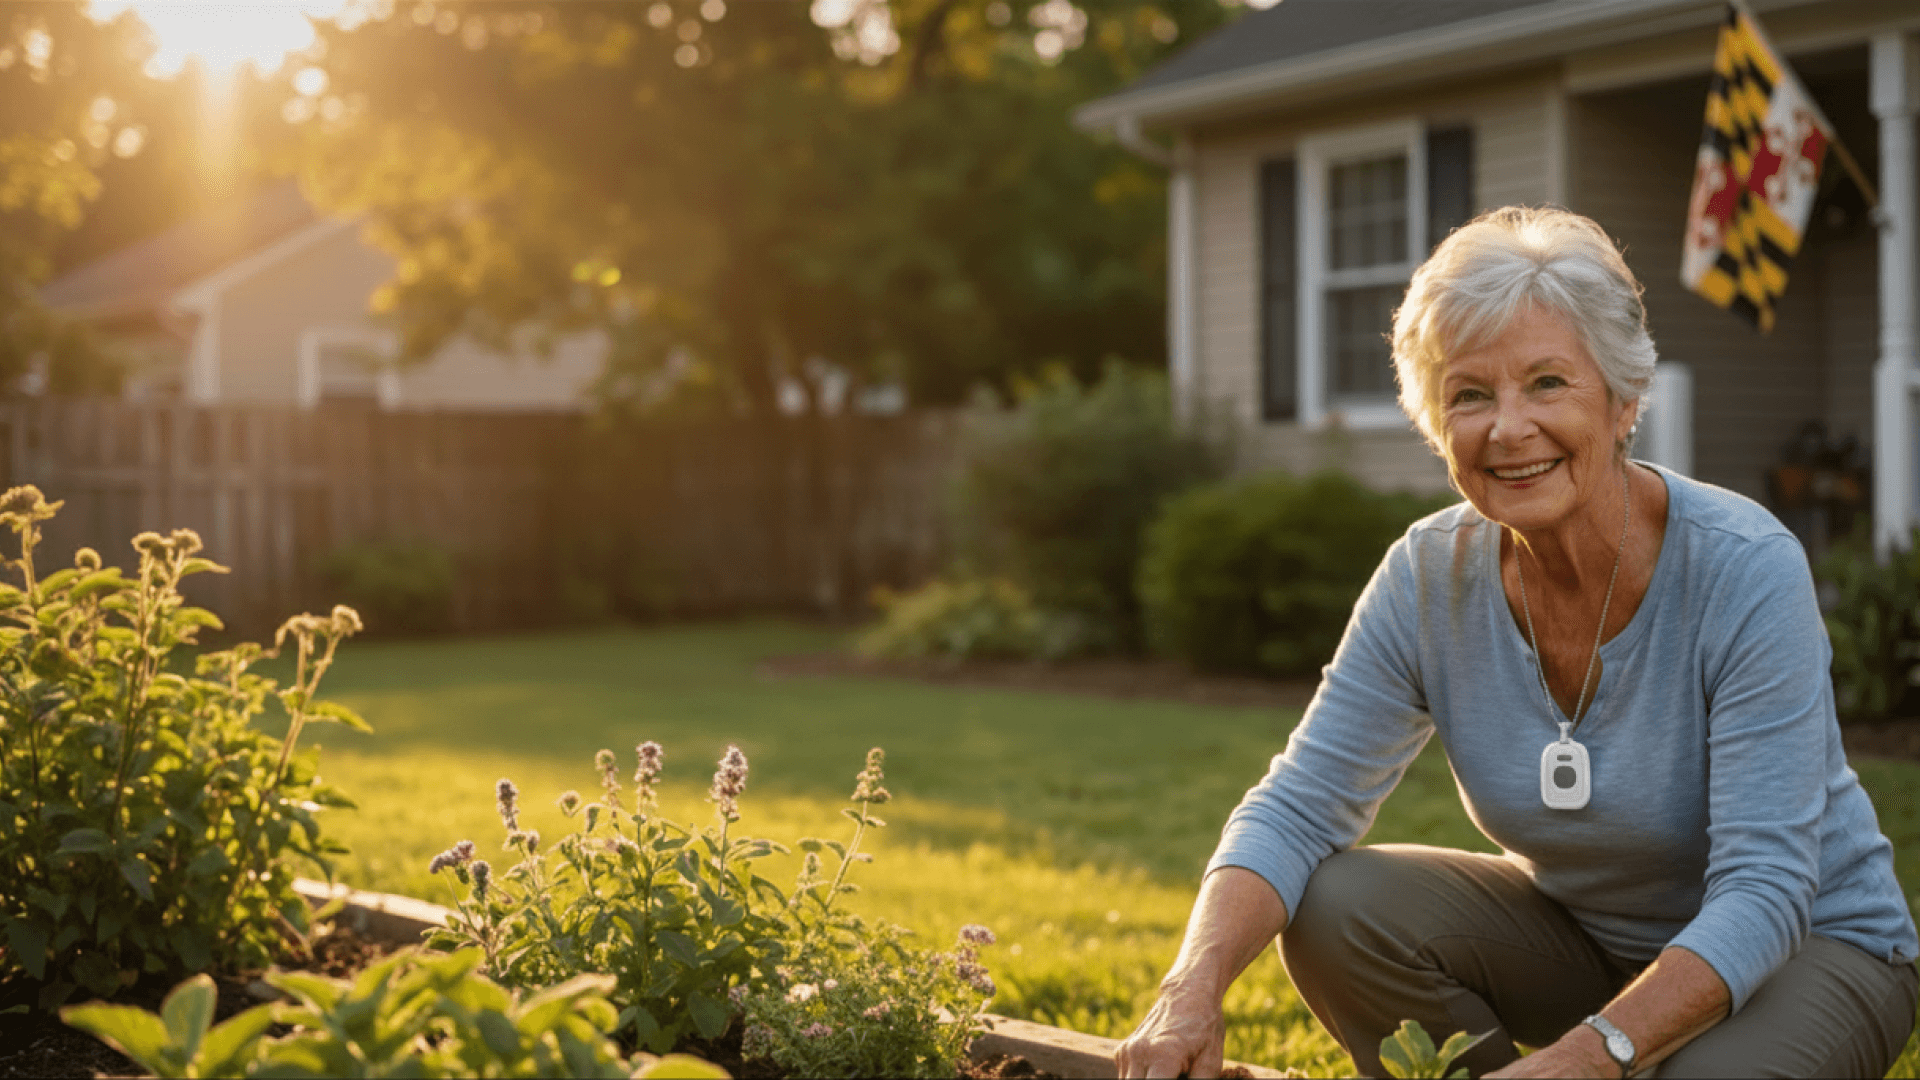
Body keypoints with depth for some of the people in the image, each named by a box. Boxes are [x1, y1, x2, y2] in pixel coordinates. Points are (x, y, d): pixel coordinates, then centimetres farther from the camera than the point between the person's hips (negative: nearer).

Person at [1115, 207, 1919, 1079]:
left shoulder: (1747, 572, -26)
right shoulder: (1431, 579, -13)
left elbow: (1762, 888, -30)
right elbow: (1298, 807, -15)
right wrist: (1192, 990, -34)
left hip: (1812, 945, -4)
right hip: (1581, 936, 4)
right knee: (1337, 905, -20)